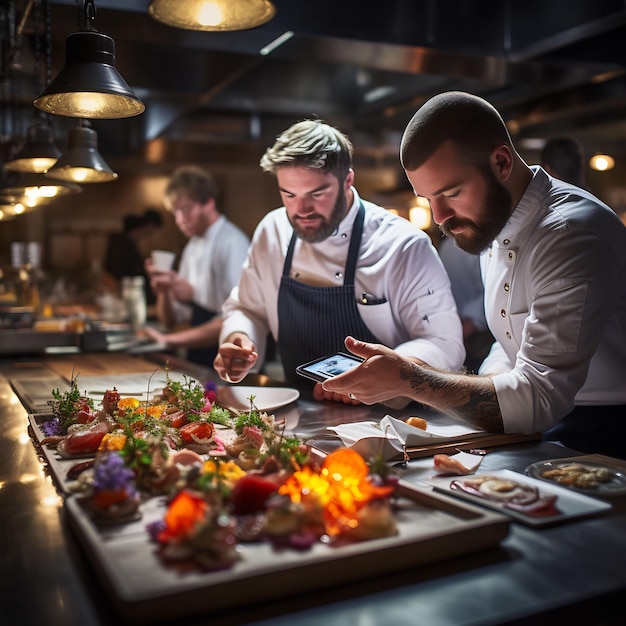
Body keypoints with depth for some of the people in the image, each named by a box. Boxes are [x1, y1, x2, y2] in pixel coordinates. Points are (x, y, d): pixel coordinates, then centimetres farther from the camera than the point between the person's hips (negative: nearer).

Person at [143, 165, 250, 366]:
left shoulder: (233, 243, -14)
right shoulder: (192, 247, 10)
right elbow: (171, 321, 13)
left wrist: (169, 340, -15)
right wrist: (163, 292, -8)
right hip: (196, 357, 7)